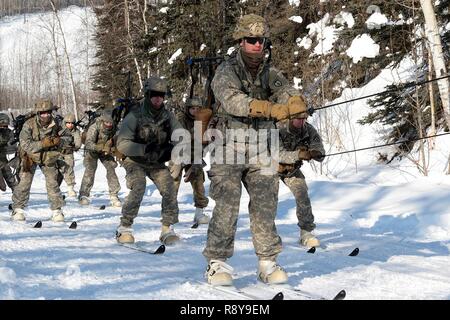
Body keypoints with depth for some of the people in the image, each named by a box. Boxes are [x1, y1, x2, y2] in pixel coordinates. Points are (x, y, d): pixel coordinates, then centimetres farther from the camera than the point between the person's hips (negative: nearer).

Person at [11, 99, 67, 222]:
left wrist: (57, 141, -28)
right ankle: (17, 210, 4)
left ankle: (57, 210, 4)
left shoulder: (55, 124, -14)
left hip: (48, 157, 2)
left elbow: (62, 143, -4)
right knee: (24, 181, -7)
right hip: (30, 156, -2)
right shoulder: (29, 125, -23)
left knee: (52, 182, -5)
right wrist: (43, 144, -35)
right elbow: (25, 145, -26)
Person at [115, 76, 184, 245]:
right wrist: (145, 149, -39)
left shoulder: (168, 116, -8)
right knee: (138, 189, -25)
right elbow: (122, 144, -25)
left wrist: (170, 148, -31)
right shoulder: (134, 116, -20)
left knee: (169, 188, -15)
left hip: (157, 162, 4)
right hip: (135, 161, -4)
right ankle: (124, 228, -11)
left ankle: (167, 229, -3)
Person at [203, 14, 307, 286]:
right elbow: (232, 100, -25)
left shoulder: (270, 73, 7)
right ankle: (218, 263, 2)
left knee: (265, 206, 2)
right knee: (227, 206, -7)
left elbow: (287, 93, -11)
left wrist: (295, 102, -37)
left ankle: (268, 263, 11)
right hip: (229, 150, -3)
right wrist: (271, 109, -38)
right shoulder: (227, 71, -5)